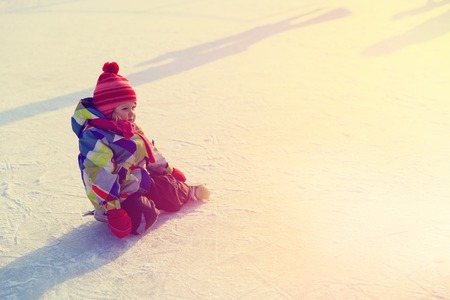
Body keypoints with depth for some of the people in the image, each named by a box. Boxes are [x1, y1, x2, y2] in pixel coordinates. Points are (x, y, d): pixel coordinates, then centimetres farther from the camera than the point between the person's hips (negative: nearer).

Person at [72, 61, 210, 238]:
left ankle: (191, 192, 45)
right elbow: (100, 179, -32)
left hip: (141, 183, 9)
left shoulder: (130, 129, 7)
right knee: (143, 217, -34)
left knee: (171, 192, 16)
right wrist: (112, 210, -36)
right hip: (117, 196, -9)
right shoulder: (94, 137, -25)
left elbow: (149, 151, 22)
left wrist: (169, 171, 29)